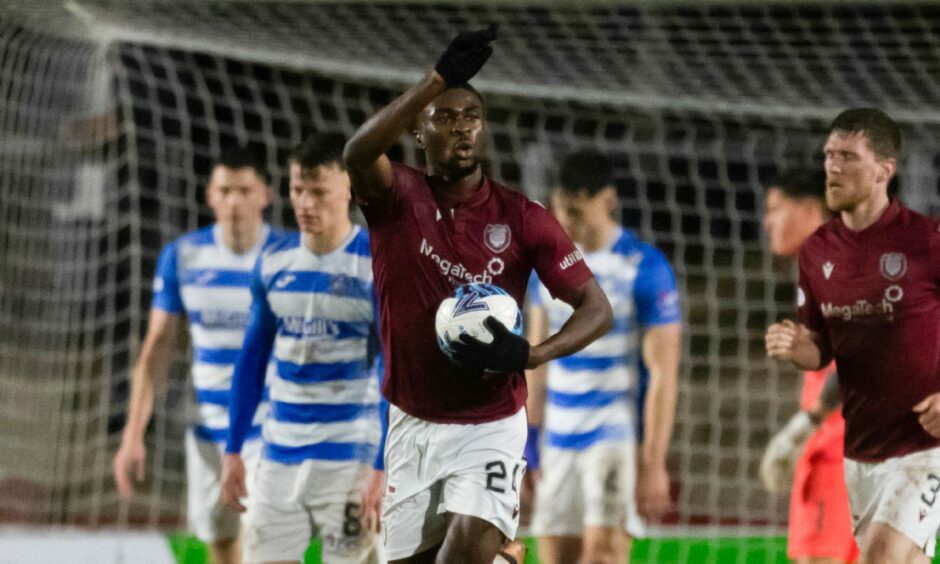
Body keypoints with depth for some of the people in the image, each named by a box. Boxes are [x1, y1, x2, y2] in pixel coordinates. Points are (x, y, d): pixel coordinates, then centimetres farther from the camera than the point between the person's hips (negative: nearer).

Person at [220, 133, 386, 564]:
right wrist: (233, 451, 11)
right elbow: (252, 360, 15)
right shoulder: (273, 263, 7)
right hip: (279, 457, 5)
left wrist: (381, 467, -16)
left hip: (348, 458, -5)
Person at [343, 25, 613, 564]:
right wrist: (439, 77, -38)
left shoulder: (522, 217, -6)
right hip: (413, 424, 2)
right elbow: (359, 153, -31)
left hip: (491, 425, -2)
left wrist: (528, 355, -23)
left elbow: (597, 309, -5)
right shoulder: (397, 198, -7)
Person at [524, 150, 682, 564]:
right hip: (559, 438, 6)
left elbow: (663, 372, -10)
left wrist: (654, 463, -14)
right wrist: (524, 444, 13)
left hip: (617, 435, -6)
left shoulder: (644, 268, -8)